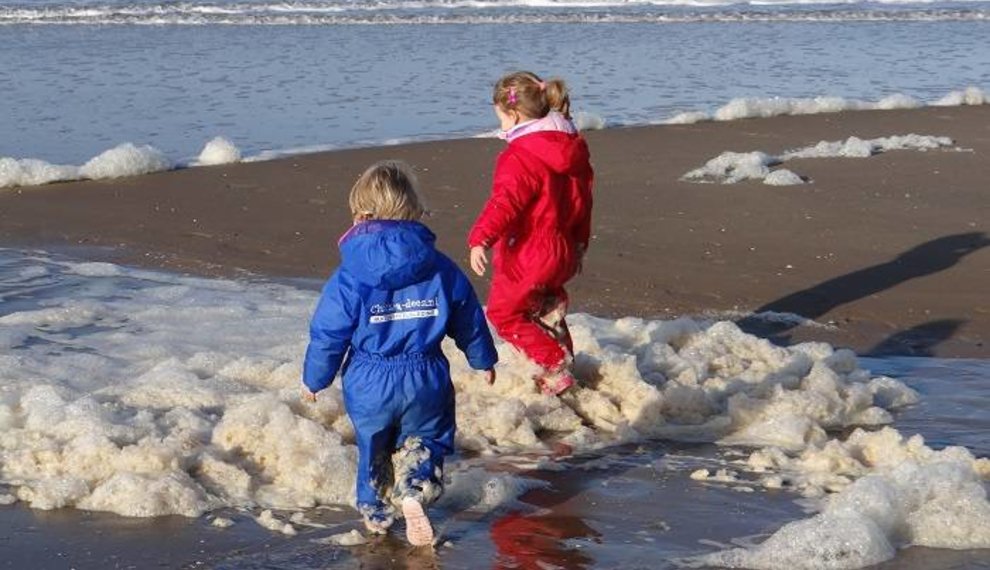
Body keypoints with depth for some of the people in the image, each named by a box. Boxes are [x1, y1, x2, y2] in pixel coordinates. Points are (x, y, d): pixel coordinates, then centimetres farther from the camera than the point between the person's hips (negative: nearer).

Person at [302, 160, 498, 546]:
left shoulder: (349, 278, -13)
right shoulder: (441, 269, -4)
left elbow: (328, 334, -8)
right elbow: (469, 321, 6)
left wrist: (314, 380, 8)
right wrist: (484, 360, 24)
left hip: (369, 385, -1)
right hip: (426, 383, 1)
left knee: (373, 449, 22)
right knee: (427, 440, 17)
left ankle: (375, 511, 31)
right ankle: (415, 490, -11)